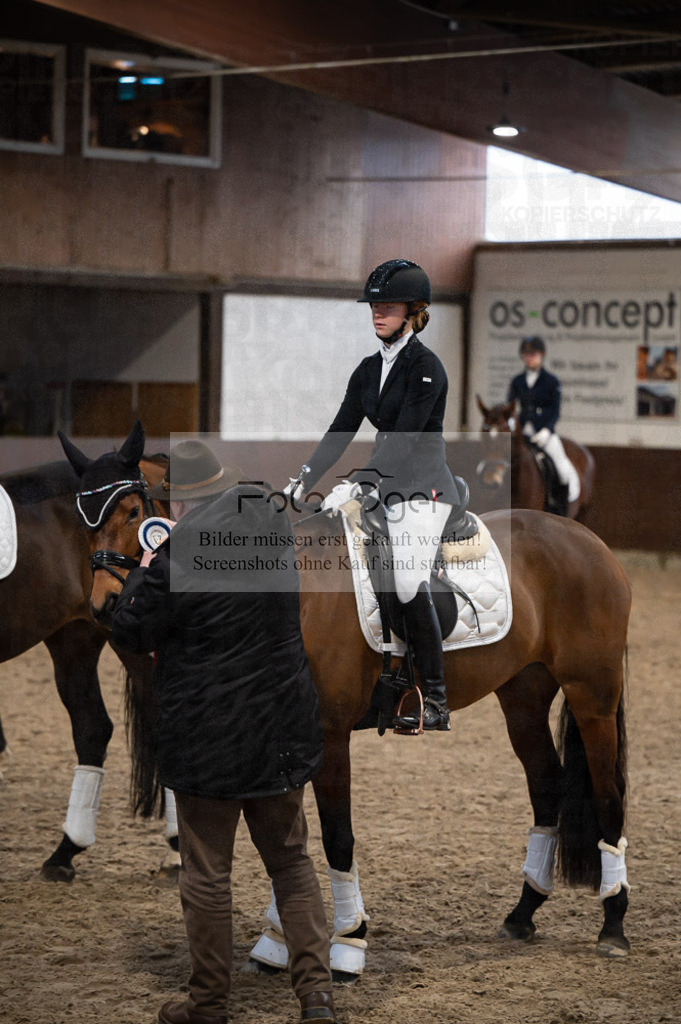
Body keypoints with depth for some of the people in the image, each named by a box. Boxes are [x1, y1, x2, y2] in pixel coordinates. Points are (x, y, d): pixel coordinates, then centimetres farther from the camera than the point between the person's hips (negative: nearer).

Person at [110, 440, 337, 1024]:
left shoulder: (179, 557, -20)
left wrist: (142, 575, 8)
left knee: (207, 874, 8)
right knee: (291, 862, 16)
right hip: (282, 733, 6)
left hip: (208, 742, -6)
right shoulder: (273, 527, 1)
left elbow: (131, 632, -9)